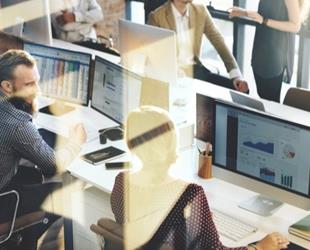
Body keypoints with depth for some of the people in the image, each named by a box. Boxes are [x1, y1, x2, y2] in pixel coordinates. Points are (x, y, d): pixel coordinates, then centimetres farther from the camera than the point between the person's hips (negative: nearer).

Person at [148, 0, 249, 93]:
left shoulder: (201, 11, 2)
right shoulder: (157, 16, -10)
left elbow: (219, 42, 2)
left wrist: (236, 75, -9)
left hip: (195, 70, 5)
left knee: (239, 89, -10)